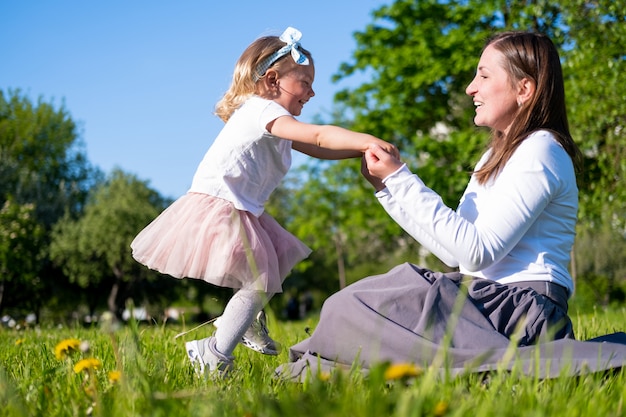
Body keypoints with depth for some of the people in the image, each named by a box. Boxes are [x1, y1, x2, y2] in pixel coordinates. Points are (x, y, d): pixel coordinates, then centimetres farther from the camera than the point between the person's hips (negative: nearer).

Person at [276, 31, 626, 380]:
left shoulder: (539, 152, -10)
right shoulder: (499, 155, 21)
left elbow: (475, 251, -20)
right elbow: (456, 250, 14)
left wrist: (402, 180, -16)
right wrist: (389, 188, 12)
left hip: (524, 309, -10)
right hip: (493, 299, 10)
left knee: (350, 309, -19)